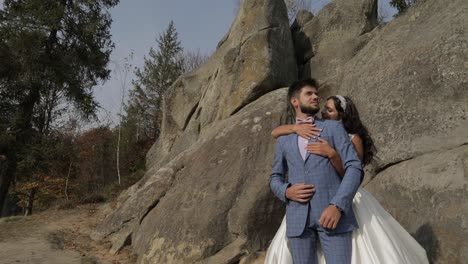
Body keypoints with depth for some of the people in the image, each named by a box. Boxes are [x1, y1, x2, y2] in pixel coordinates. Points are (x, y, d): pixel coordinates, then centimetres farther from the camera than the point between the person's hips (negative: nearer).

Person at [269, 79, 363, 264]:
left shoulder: (333, 127, 10)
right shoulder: (283, 139, 18)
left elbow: (354, 167, 0)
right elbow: (275, 178, 20)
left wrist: (337, 206, -14)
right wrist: (286, 191, -4)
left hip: (332, 211, -2)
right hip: (297, 218, 3)